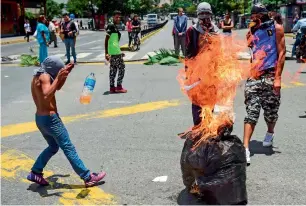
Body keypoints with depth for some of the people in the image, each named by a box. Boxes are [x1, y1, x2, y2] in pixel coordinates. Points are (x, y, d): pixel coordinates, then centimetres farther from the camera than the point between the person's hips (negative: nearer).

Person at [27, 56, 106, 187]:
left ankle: (35, 173, 24)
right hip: (50, 119, -10)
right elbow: (46, 96, -35)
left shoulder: (38, 76, 13)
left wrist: (66, 73, 14)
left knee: (53, 147, 24)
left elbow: (58, 87, 23)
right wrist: (58, 77, -37)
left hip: (40, 118, 10)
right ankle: (88, 178, 1)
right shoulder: (44, 77, -17)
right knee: (68, 148, -5)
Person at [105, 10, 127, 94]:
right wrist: (106, 53, -23)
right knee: (122, 68, -2)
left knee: (113, 69, 10)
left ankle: (112, 88, 15)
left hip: (115, 51, 9)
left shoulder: (114, 27, 17)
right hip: (115, 51, -9)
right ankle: (119, 87, 2)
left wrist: (120, 52, 27)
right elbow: (106, 40, -17)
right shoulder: (111, 26, -11)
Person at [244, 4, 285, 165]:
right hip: (253, 77, 2)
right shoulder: (252, 32, 12)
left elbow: (281, 53, -5)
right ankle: (245, 148, -9)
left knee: (271, 111, 10)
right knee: (251, 113, -5)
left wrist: (278, 77, -12)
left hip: (270, 76, -2)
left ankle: (270, 133, 42)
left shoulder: (276, 28, 1)